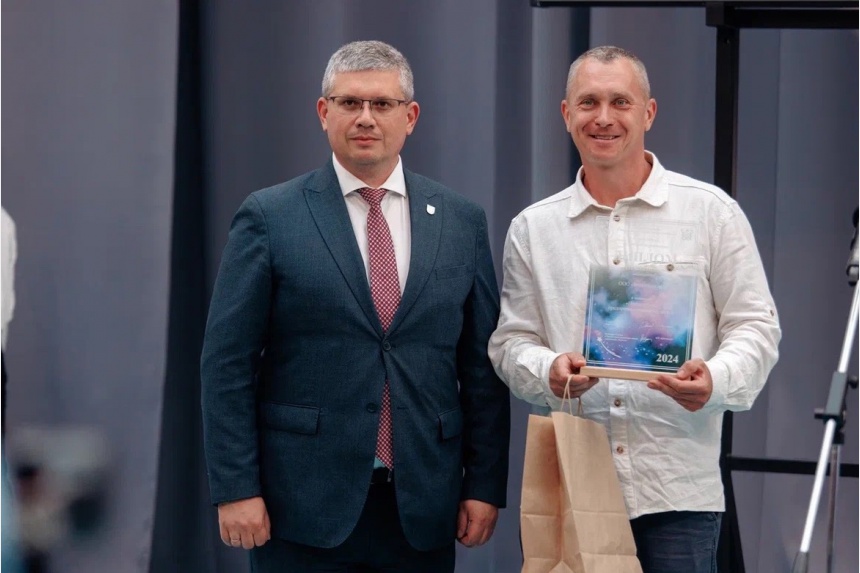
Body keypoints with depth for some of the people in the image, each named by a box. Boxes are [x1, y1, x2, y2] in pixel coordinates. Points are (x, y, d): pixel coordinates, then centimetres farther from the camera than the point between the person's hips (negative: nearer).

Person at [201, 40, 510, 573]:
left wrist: (486, 486, 3)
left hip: (422, 507, 3)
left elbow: (483, 366, 9)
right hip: (304, 506, -2)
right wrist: (236, 489, -8)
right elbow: (228, 364, -2)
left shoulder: (462, 221, 8)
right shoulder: (270, 218, 0)